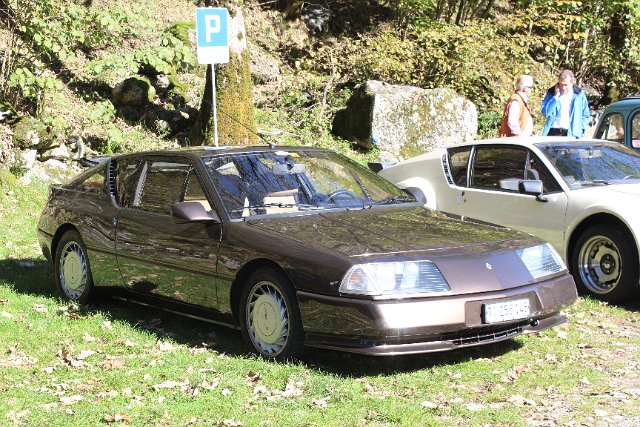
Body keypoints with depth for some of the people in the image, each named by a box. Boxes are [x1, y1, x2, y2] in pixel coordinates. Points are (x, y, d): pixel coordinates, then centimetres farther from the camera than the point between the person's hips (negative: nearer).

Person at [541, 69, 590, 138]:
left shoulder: (579, 94, 5)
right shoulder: (551, 92, 4)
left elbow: (585, 116, 11)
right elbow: (545, 112, -6)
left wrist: (580, 130, -1)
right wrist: (556, 97, -11)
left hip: (571, 134, -1)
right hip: (553, 132, 1)